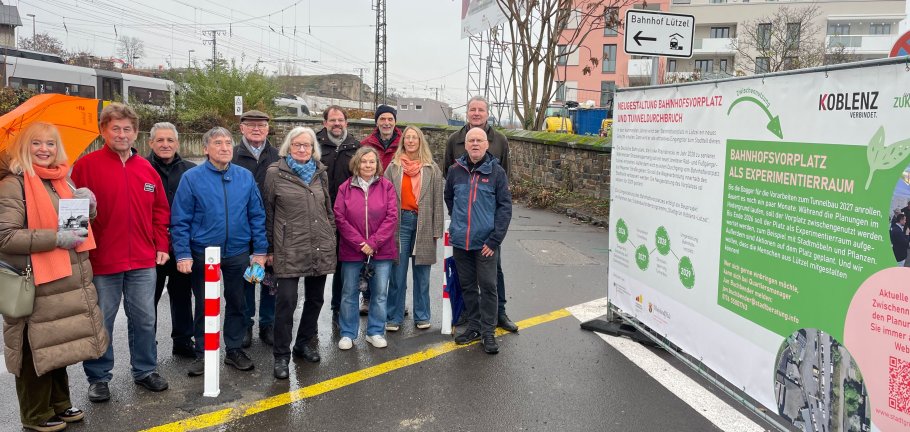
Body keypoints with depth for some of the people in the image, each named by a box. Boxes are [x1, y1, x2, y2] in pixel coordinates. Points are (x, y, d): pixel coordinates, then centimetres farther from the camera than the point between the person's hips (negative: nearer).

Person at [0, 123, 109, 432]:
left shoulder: (61, 181, 13)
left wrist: (88, 204, 2)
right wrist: (56, 237, -22)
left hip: (68, 281, 7)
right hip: (36, 285, -7)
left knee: (59, 346, 18)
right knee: (38, 351, 4)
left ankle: (59, 404, 32)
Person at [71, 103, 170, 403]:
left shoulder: (146, 169, 8)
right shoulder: (87, 166, -5)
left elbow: (160, 209, 13)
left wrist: (161, 246, 7)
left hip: (143, 262, 4)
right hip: (102, 262, -3)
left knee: (144, 319, 12)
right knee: (101, 322, 9)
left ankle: (145, 370, 28)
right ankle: (98, 378, 24)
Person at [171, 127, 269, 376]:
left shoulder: (245, 177, 0)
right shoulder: (192, 178, -7)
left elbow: (257, 216, 2)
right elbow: (180, 220, -7)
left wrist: (260, 250, -1)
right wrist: (183, 254, -13)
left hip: (238, 253, 2)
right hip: (202, 255, -2)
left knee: (237, 304, 13)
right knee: (204, 306, 12)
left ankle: (235, 350, 29)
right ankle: (202, 353, 27)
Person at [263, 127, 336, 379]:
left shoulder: (320, 173, 11)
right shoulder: (275, 173, -1)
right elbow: (268, 213, 2)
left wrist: (331, 239, 15)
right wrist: (270, 248, 2)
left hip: (320, 249, 5)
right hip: (289, 249, -5)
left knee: (315, 299, 13)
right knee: (286, 301, -7)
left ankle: (304, 344, 32)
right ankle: (281, 355, 7)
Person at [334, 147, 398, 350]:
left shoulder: (386, 186, 0)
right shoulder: (345, 188, 0)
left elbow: (392, 217, -6)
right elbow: (340, 218, -4)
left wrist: (373, 243, -12)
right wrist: (360, 244, -12)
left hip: (381, 250, 0)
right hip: (352, 251, 0)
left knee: (380, 293, 8)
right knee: (349, 293, 8)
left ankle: (375, 332, 23)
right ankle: (348, 334, 22)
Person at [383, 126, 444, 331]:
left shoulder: (432, 169, 4)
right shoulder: (393, 168, 4)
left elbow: (437, 200, 3)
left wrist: (436, 229, -1)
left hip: (423, 224, 0)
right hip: (400, 222, 0)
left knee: (422, 273, 8)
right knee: (397, 273, 3)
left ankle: (422, 316, 21)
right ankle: (394, 317, 14)